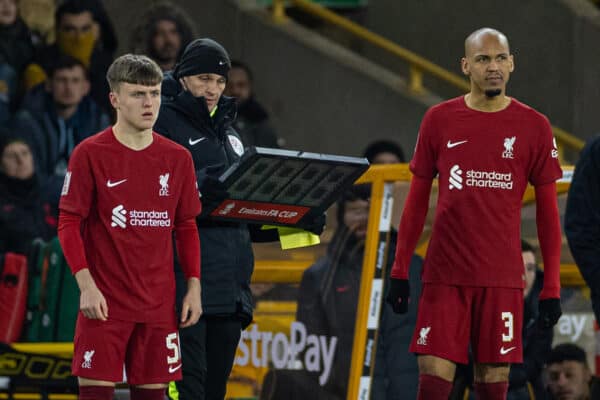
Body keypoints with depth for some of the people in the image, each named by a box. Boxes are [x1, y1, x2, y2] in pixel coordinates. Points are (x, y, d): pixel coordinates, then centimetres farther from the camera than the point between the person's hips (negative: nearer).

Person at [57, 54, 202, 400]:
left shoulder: (178, 158, 8)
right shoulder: (90, 154, -3)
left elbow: (187, 228, 14)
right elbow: (69, 224, -3)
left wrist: (194, 287, 6)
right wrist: (86, 284, -13)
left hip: (159, 304, 4)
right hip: (105, 302, -4)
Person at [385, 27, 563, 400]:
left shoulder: (534, 127, 2)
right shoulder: (439, 120, 4)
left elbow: (547, 211, 5)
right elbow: (417, 200, 10)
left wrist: (552, 288, 1)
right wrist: (400, 270, 6)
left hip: (503, 278, 0)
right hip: (444, 273, 0)